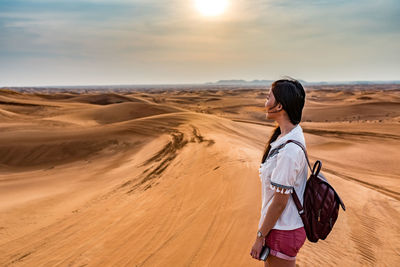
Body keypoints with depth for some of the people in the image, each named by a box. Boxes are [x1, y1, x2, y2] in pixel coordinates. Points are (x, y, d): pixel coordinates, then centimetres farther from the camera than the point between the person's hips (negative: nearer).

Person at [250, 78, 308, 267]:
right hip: (282, 226, 9)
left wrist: (260, 236, -13)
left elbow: (279, 202, -23)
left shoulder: (289, 150, -29)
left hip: (283, 230, -9)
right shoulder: (291, 135, 2)